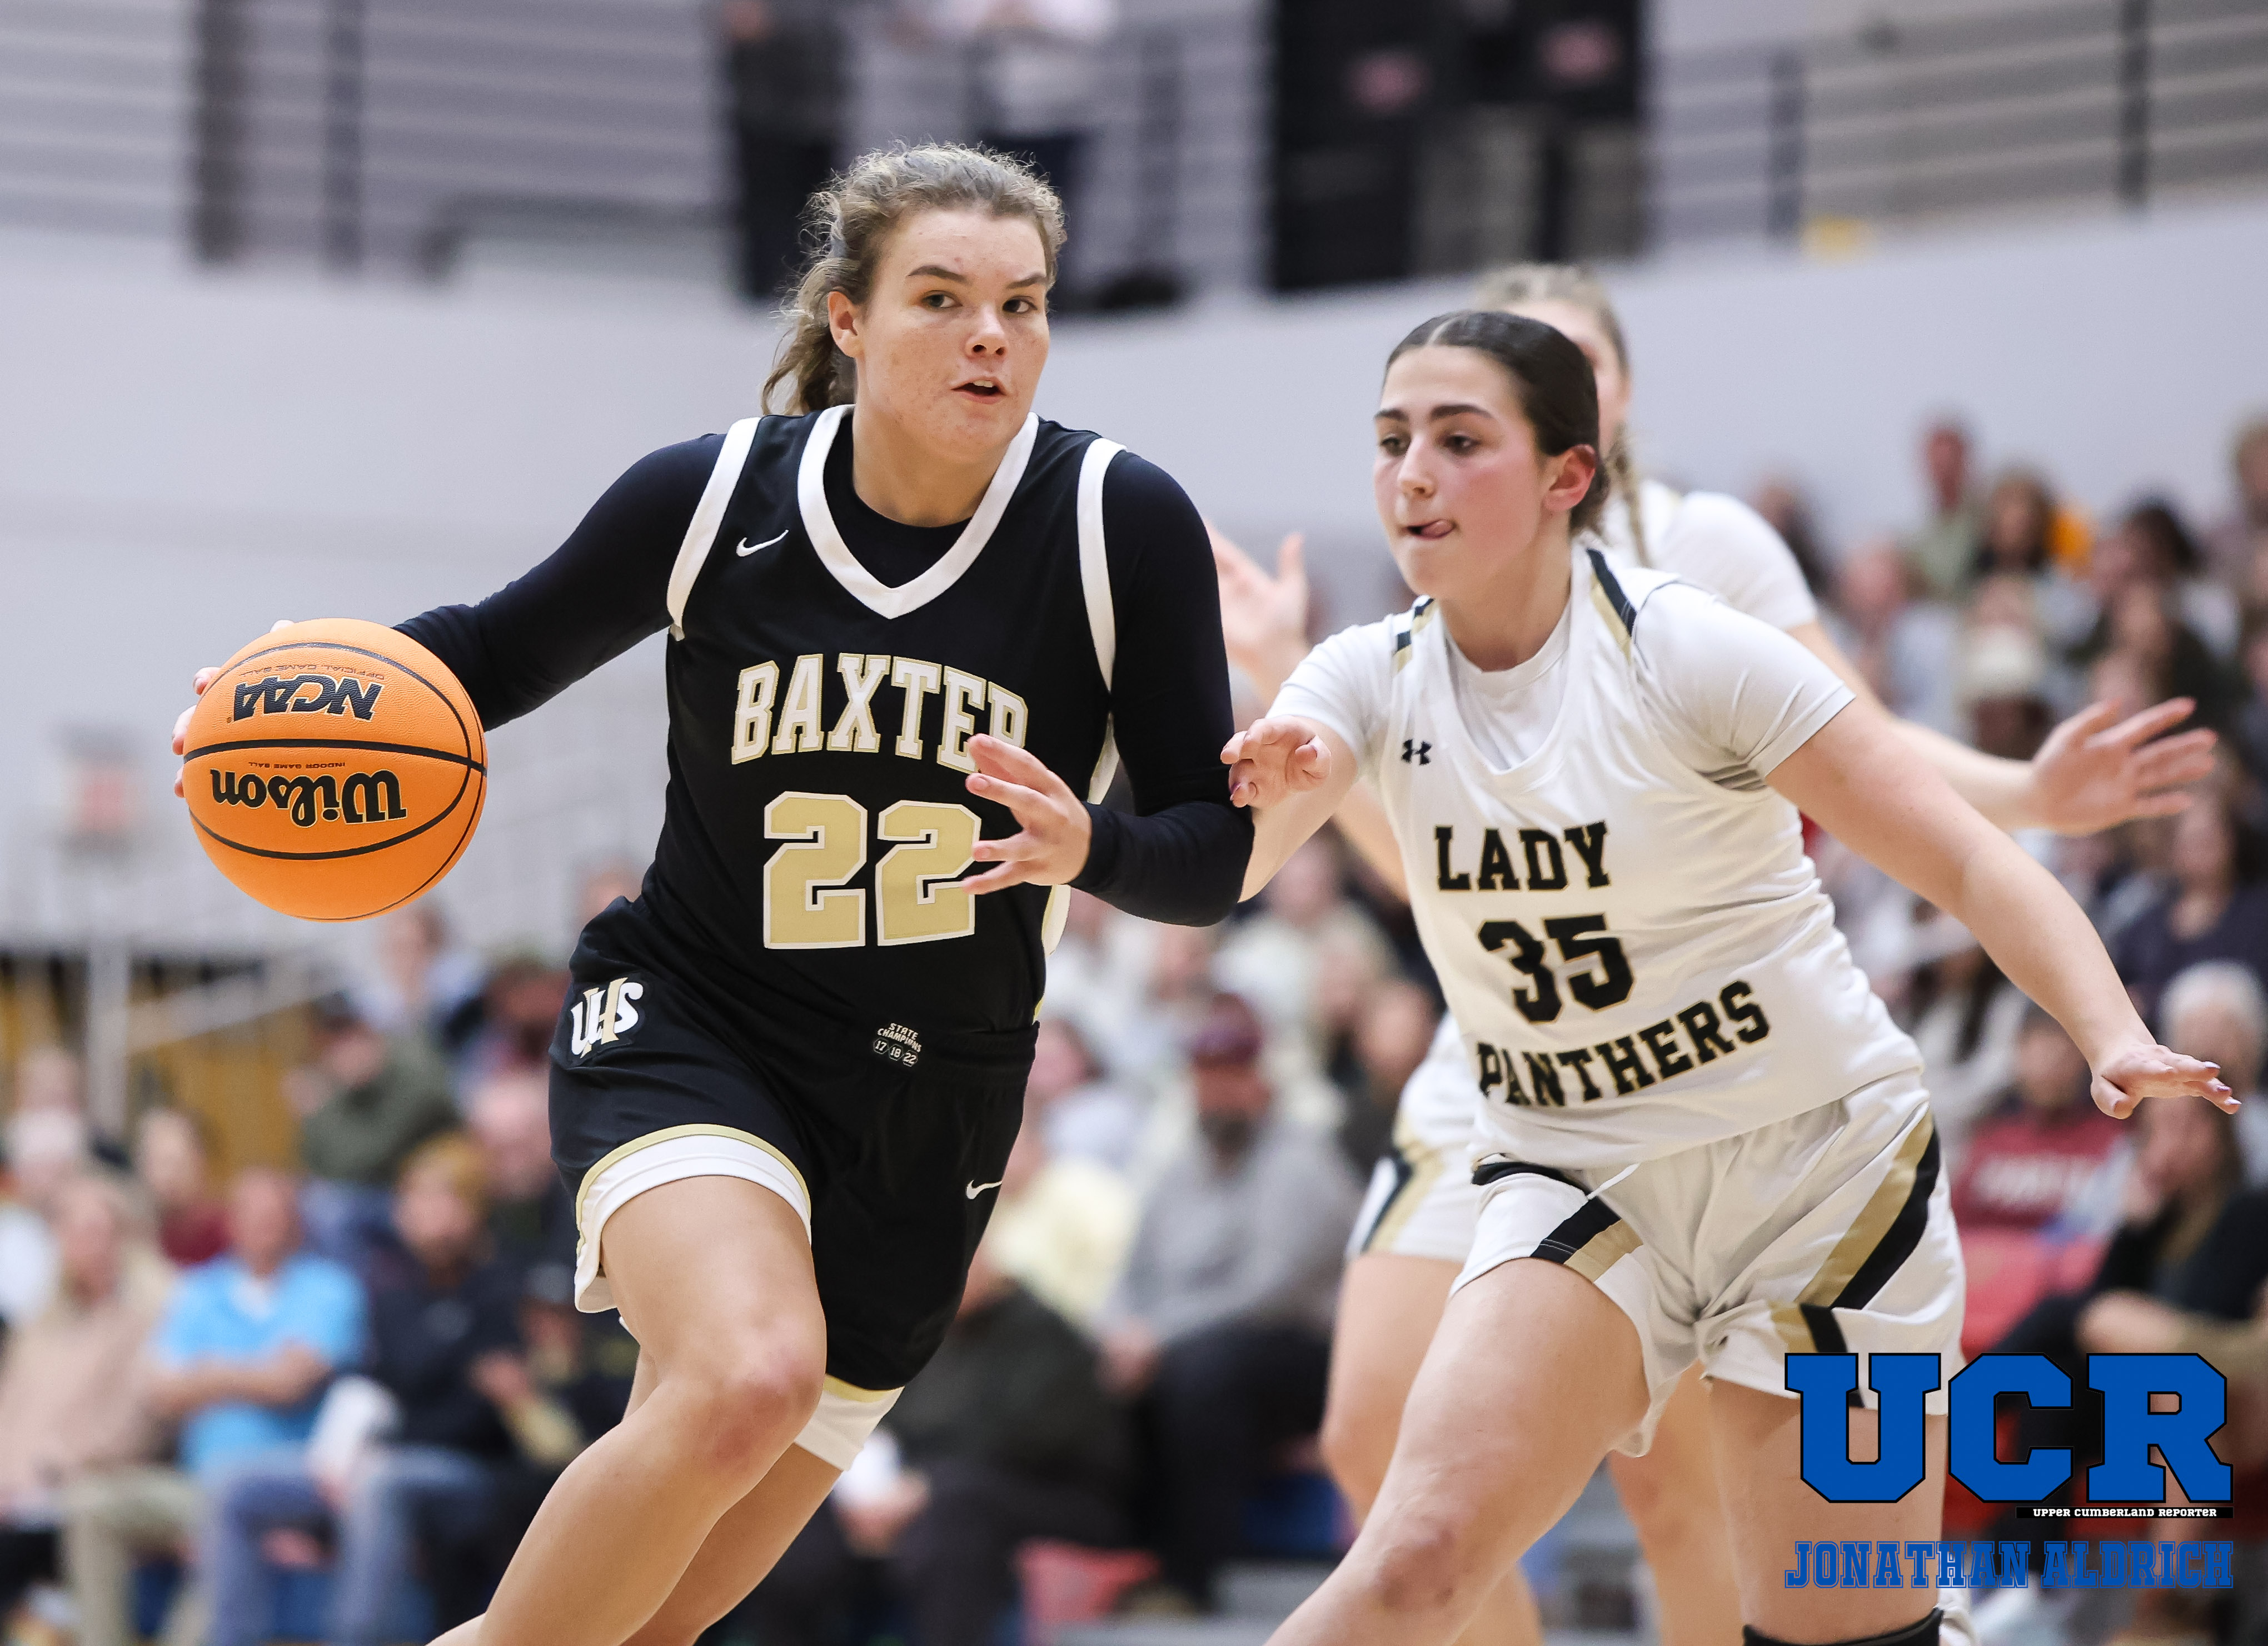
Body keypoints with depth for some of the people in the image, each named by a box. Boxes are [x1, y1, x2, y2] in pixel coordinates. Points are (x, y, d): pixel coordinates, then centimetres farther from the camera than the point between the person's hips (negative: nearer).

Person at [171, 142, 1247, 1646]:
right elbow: (502, 652, 9)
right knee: (747, 1378, -35)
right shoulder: (714, 496, -8)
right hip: (689, 1028, -2)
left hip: (927, 1106, 2)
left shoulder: (1121, 524, -9)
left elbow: (1213, 850, -5)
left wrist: (1086, 847, -27)